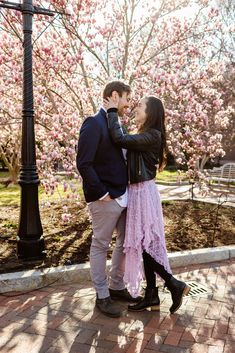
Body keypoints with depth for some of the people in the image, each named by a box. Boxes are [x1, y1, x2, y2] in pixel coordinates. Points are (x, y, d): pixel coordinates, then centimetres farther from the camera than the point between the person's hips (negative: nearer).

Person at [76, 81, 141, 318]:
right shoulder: (94, 123, -12)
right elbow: (84, 164, -19)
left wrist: (127, 190, 7)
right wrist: (101, 193, -17)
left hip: (123, 196, 9)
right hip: (105, 199, -9)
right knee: (100, 246, 6)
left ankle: (116, 287, 34)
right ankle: (102, 296, 22)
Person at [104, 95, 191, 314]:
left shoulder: (152, 135, -15)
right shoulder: (144, 136, 15)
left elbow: (120, 139, -23)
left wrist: (112, 111, -13)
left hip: (144, 192, -10)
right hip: (137, 192, 10)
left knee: (143, 243, -4)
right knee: (142, 243, 11)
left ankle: (175, 285, 11)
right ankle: (151, 296, 20)